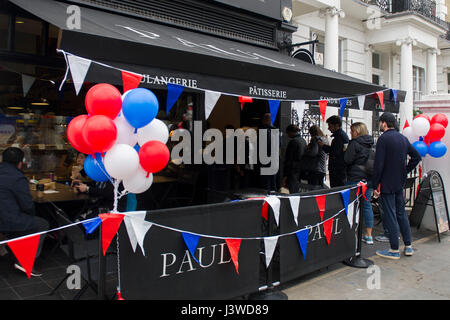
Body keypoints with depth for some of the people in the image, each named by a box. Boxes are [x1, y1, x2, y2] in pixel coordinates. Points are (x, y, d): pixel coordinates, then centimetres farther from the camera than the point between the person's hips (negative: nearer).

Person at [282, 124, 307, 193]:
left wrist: (285, 176, -14)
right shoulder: (303, 141, 11)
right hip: (300, 171, 9)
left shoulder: (293, 141, -14)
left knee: (292, 193, -7)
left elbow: (288, 160, -15)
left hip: (293, 172, -9)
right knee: (297, 192, 16)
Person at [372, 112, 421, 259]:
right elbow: (416, 156, 15)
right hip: (400, 183, 7)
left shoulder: (383, 138, -14)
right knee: (401, 213, 16)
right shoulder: (403, 138, 9)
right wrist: (405, 171, 14)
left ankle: (394, 250, 4)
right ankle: (408, 246, 22)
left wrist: (375, 185, -13)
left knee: (390, 215, -2)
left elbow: (378, 164, -18)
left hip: (387, 184, -7)